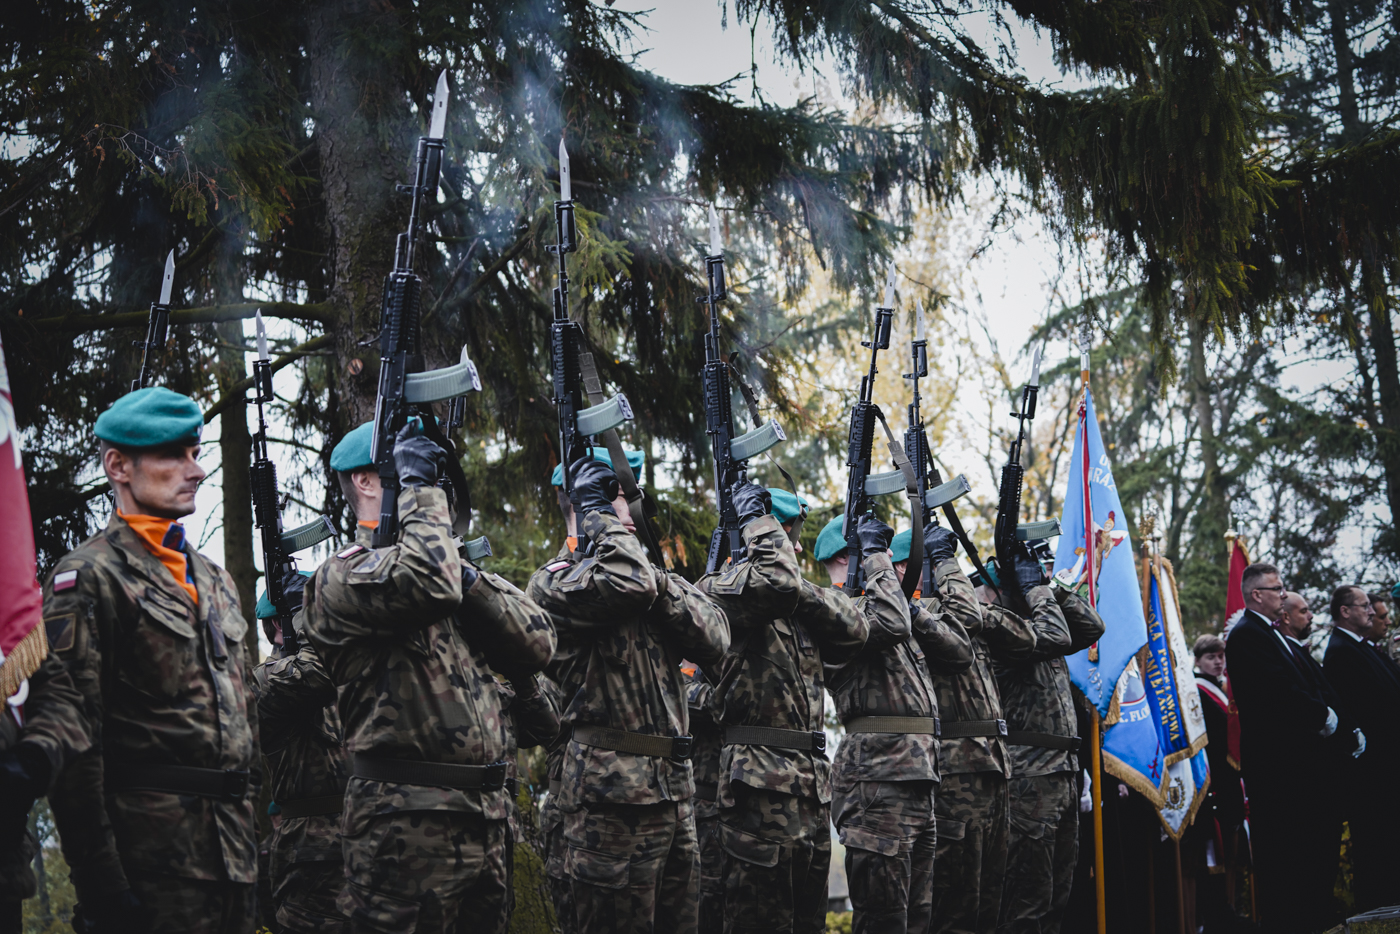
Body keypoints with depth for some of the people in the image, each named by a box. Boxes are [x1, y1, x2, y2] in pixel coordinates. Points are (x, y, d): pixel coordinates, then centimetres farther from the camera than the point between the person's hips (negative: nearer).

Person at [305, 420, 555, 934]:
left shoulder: (444, 561, 19)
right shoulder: (342, 578, -5)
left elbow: (536, 645, 10)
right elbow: (427, 582, -27)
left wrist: (467, 575, -3)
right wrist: (418, 484, -12)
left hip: (485, 818, 8)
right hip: (406, 826, -8)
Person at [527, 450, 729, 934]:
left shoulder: (653, 574, 18)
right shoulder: (557, 580, -3)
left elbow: (714, 639, 3)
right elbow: (627, 585, -25)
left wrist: (658, 582, -8)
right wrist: (598, 509, -11)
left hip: (675, 787, 8)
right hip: (613, 790, -7)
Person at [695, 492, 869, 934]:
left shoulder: (798, 609, 20)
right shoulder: (723, 588, -6)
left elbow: (854, 631, 6)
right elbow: (778, 583, -26)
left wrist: (803, 585, -1)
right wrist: (755, 517, -11)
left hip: (812, 786, 9)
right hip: (760, 783, -8)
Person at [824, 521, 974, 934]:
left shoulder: (887, 603, 23)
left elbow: (960, 635, 26)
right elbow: (890, 624, -25)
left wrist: (943, 560, 25)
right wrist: (874, 557, -12)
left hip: (918, 777, 10)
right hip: (878, 776, -10)